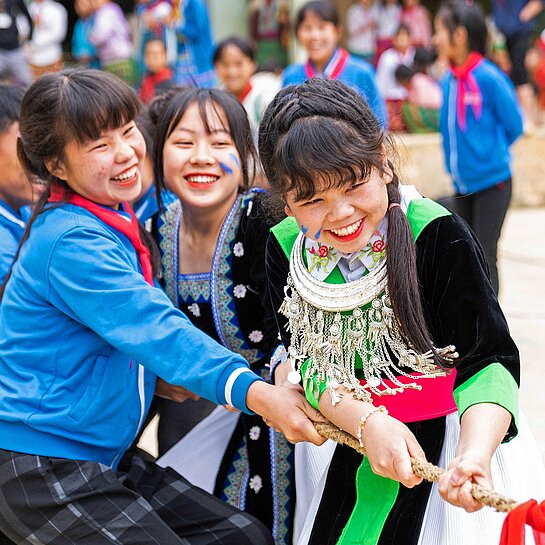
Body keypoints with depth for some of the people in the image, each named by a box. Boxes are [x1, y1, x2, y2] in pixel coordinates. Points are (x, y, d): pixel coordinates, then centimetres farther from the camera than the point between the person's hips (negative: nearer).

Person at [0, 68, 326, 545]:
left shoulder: (114, 220, 9)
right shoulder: (72, 243, -21)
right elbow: (154, 329, -31)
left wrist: (159, 375, 1)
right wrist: (255, 393, -40)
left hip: (103, 455, 10)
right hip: (40, 466, -10)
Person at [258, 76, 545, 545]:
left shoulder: (437, 234, -19)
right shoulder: (285, 249, -6)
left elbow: (488, 360, -21)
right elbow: (308, 362, -5)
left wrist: (474, 453, -39)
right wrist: (366, 421, -25)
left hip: (443, 434, -3)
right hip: (344, 438, 3)